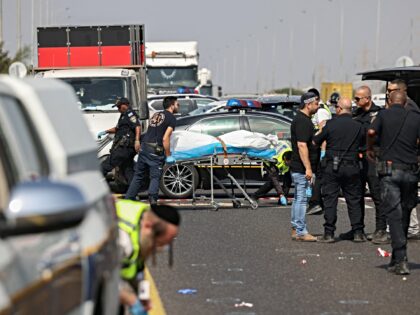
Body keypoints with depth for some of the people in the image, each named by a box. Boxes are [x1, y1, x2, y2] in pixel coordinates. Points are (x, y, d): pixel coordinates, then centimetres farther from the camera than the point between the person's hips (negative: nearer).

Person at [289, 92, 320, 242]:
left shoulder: (301, 119, 16)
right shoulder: (302, 121, -17)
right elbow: (302, 145, -23)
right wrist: (308, 168, -25)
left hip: (298, 168, 11)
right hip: (302, 168, -11)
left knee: (298, 198, 14)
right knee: (302, 198, -8)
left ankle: (295, 230, 19)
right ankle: (301, 232, -6)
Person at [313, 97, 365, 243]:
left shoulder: (331, 124, -7)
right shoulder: (358, 126, 1)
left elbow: (315, 142, 1)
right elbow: (362, 144, 10)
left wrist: (320, 130, 20)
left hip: (331, 166, -2)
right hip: (351, 167, 2)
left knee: (330, 199, 1)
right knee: (354, 200, 9)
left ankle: (329, 233, -1)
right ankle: (358, 232, 9)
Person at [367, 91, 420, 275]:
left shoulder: (384, 115, 2)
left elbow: (371, 132, -13)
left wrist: (369, 149, 5)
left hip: (389, 170, -2)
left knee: (394, 214, -4)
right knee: (405, 214, 15)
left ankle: (401, 260, -15)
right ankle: (397, 258, 23)